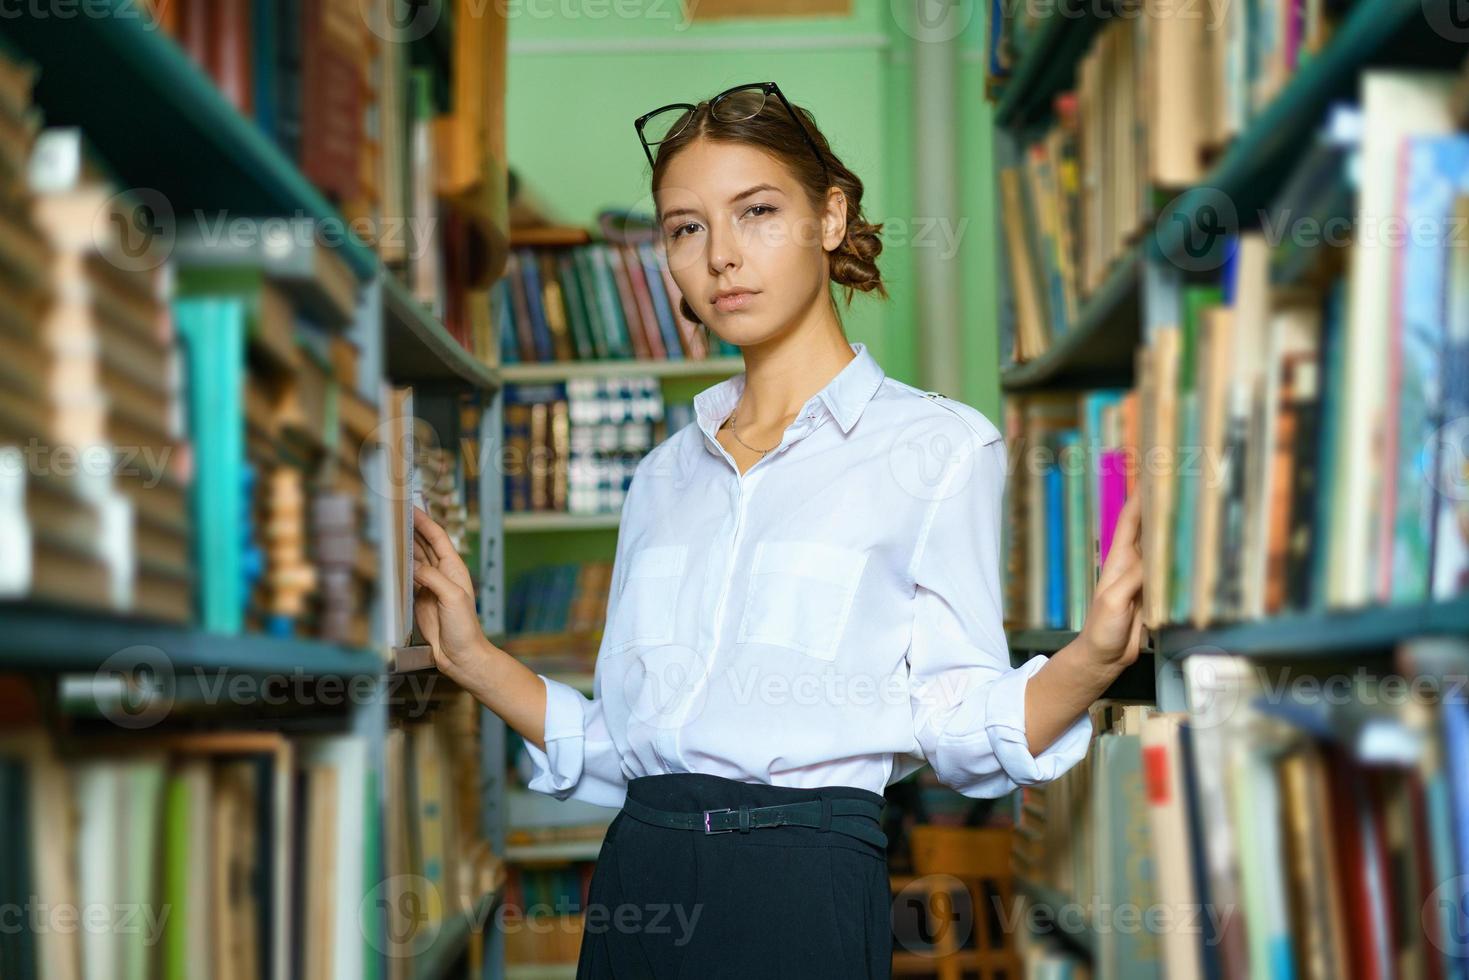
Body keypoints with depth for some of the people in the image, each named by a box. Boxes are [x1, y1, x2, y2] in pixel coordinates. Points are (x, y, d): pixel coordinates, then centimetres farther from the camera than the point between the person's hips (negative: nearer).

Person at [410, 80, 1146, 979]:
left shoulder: (940, 445, 0)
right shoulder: (667, 473, 15)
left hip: (802, 881, -5)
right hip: (637, 869, 5)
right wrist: (473, 655, 8)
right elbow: (615, 743, 14)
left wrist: (1093, 658, -24)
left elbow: (966, 733, -7)